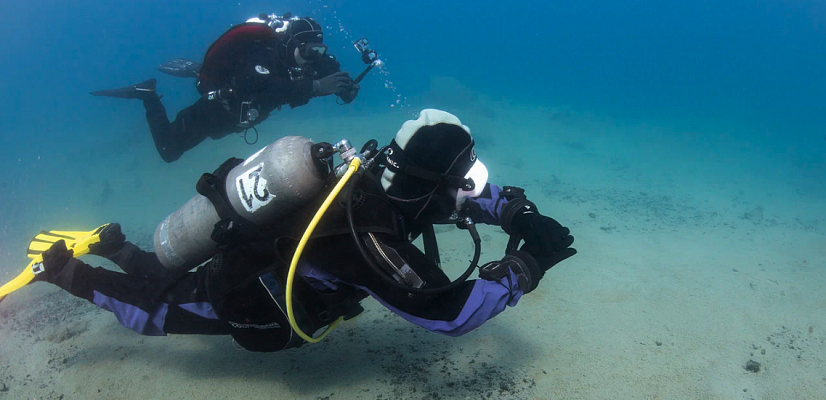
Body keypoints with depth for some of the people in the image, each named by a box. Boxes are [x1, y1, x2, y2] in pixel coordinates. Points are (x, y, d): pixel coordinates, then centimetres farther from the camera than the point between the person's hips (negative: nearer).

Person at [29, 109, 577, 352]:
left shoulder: (383, 179, -15)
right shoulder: (369, 241, -40)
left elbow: (473, 193, 1)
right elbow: (451, 314, -39)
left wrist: (521, 216, -16)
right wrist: (526, 268, -29)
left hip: (249, 257, 7)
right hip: (238, 304, -6)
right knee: (149, 310, 20)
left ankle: (116, 249, 42)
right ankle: (65, 271, 31)